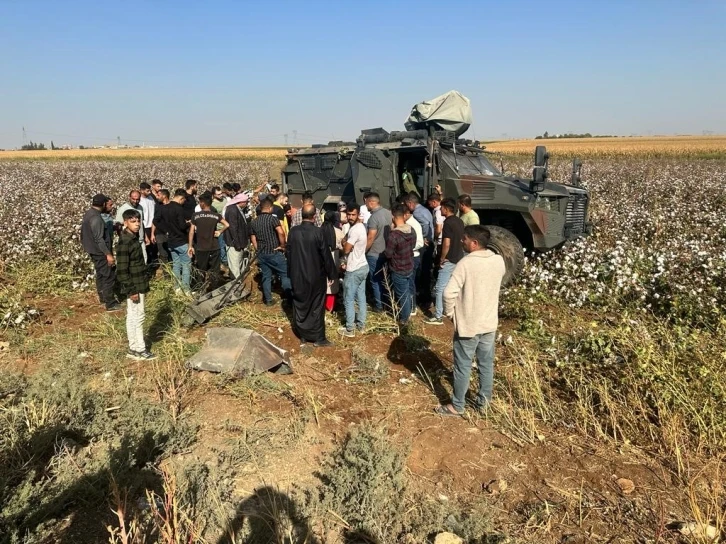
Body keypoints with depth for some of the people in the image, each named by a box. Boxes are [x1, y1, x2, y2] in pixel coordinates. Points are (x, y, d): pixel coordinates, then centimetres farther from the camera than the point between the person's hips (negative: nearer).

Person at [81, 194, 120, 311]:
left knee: (100, 274, 22)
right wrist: (108, 254, -24)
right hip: (100, 252, -10)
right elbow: (99, 239, -26)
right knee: (109, 277, -3)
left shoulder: (88, 214, 7)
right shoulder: (96, 218, -24)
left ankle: (103, 298, 34)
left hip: (93, 251, 10)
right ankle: (110, 304, 1)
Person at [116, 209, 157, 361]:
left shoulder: (134, 238, 9)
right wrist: (131, 290, -20)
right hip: (133, 287, -9)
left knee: (134, 317, 14)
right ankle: (138, 350, 8)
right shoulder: (124, 244, -20)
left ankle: (135, 348, 23)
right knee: (136, 317, -2)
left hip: (139, 285, 9)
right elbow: (122, 271, -21)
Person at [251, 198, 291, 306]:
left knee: (266, 276, 11)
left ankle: (268, 300, 13)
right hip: (274, 252, -6)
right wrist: (283, 246, -12)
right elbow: (281, 233, -25)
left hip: (261, 253, 6)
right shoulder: (273, 218, -11)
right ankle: (289, 298, 4)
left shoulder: (254, 222, 9)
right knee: (285, 274, 3)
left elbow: (253, 238, 13)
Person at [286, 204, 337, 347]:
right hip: (316, 276, -3)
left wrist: (291, 272, 15)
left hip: (297, 275, 4)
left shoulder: (293, 231, -6)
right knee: (316, 307, 7)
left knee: (299, 305, 15)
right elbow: (326, 255, -12)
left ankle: (302, 334, 25)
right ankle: (318, 338, 14)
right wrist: (331, 274, 0)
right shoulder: (318, 232, -17)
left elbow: (289, 253, 3)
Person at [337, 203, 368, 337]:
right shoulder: (361, 226, 9)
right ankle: (361, 325, 24)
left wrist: (343, 242, -3)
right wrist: (347, 261, 8)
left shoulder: (355, 229, -23)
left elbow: (346, 249, -23)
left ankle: (349, 329, 9)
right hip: (362, 266, 10)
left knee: (349, 300, 1)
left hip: (354, 270, -10)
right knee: (361, 297, 15)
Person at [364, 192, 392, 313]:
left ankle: (379, 305, 11)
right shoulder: (388, 213, 2)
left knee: (375, 280, 4)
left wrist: (363, 251, -12)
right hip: (386, 251, 8)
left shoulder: (373, 217, -23)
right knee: (383, 278, 19)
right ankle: (386, 301, 29)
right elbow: (391, 230, 12)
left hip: (374, 254, -8)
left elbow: (371, 238, -23)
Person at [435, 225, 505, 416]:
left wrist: (449, 313, -9)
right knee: (486, 364, 18)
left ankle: (457, 406, 21)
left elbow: (449, 293, -25)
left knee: (463, 367, 8)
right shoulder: (499, 261, -3)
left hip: (468, 325, -5)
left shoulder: (466, 263, -21)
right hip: (489, 323, 6)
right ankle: (484, 401, 33)